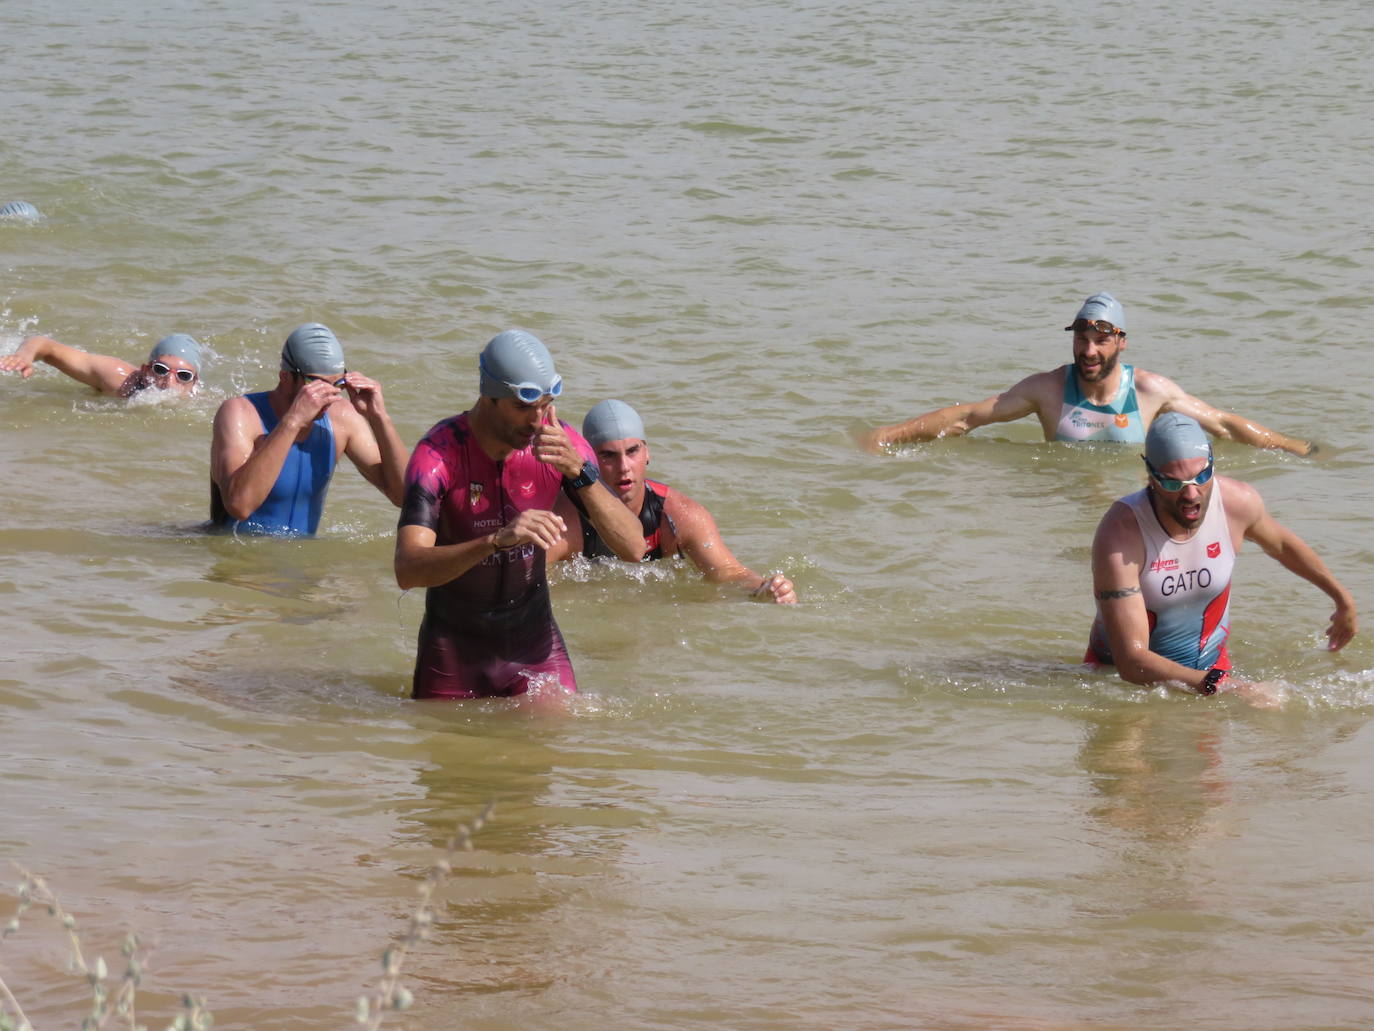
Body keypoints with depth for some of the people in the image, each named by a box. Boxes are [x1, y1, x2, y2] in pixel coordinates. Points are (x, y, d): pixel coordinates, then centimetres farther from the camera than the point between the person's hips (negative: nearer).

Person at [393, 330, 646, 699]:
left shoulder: (561, 444, -11)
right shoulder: (438, 454, -23)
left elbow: (633, 548, -15)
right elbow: (408, 571, -35)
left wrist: (580, 471, -30)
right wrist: (498, 540, -50)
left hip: (536, 649, 2)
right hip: (453, 652, -2)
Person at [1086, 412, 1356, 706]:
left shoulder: (1238, 502, -12)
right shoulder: (1120, 535, -28)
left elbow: (1281, 543, 15)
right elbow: (1131, 661, -32)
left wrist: (1342, 597, 28)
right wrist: (1221, 685, -43)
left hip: (1209, 666, 3)